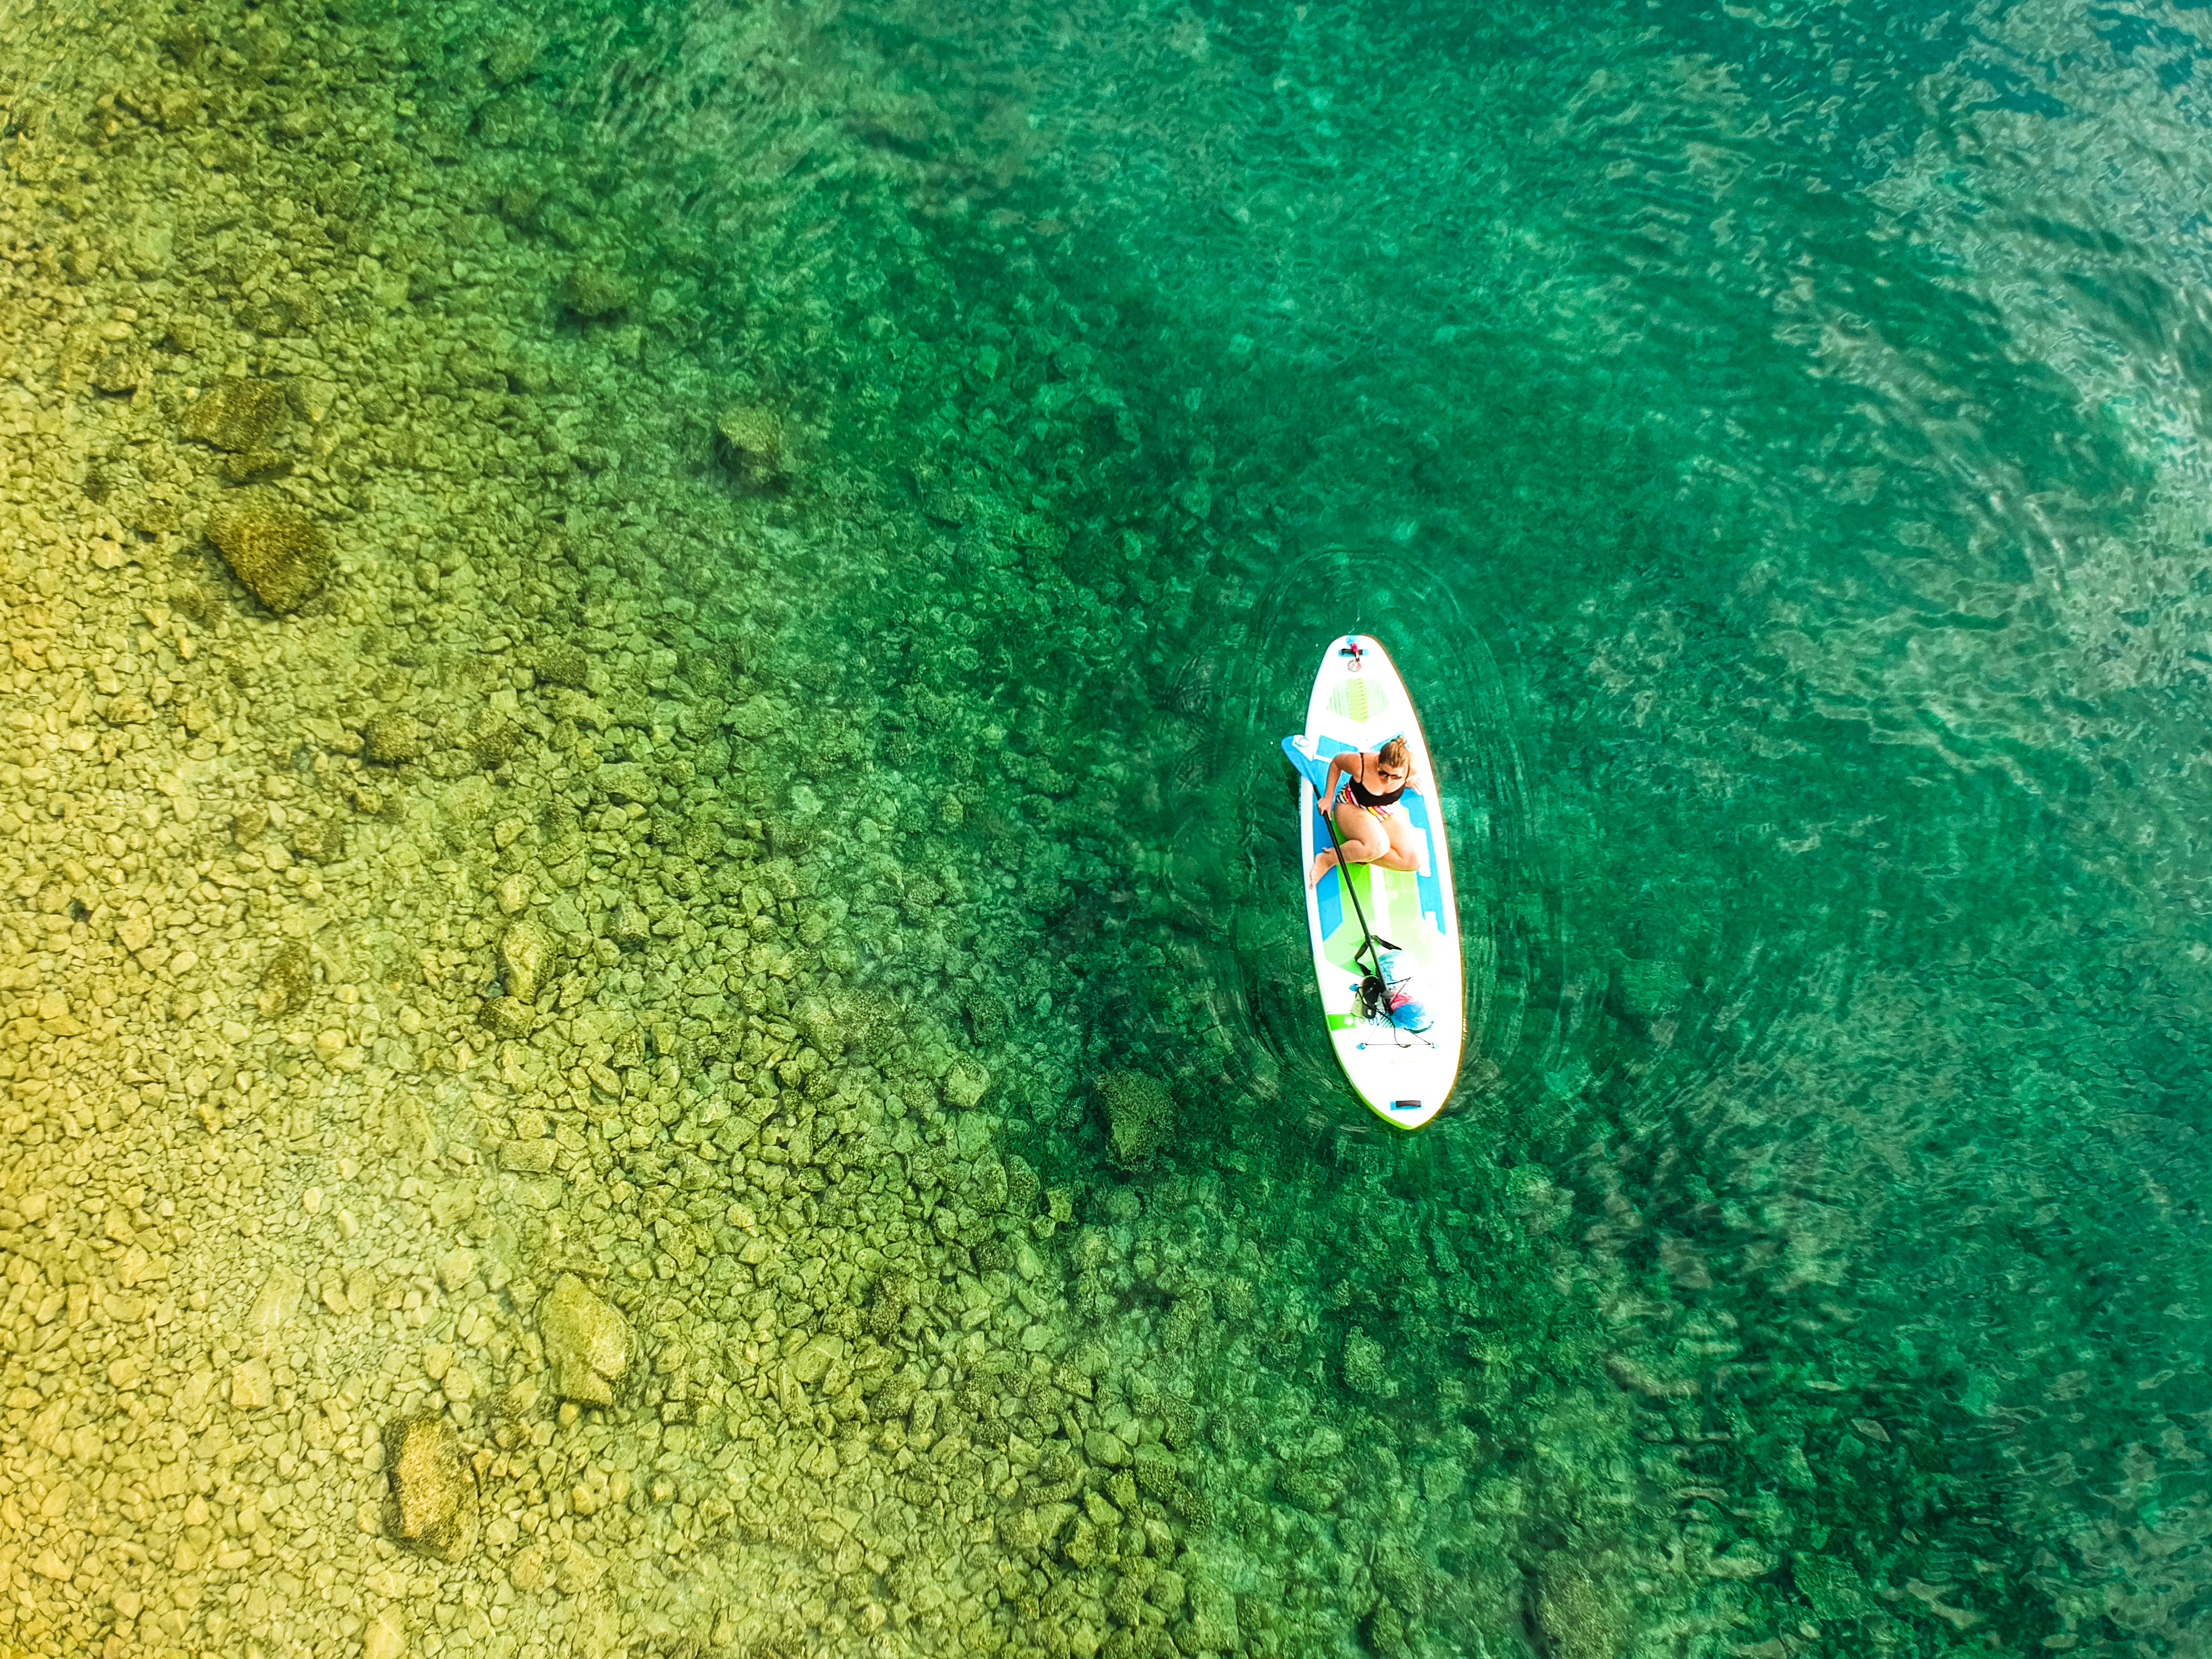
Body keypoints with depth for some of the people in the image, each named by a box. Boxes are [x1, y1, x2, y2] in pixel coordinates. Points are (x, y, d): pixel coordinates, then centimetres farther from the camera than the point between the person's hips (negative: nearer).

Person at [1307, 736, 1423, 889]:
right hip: (1353, 808, -5)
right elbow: (1336, 762, -9)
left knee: (1413, 862, -15)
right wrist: (1328, 797, -8)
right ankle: (1327, 859, -19)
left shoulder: (1410, 766, -24)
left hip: (1388, 813, 5)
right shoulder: (1360, 763, -32)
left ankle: (1355, 855, -9)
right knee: (1378, 846, -38)